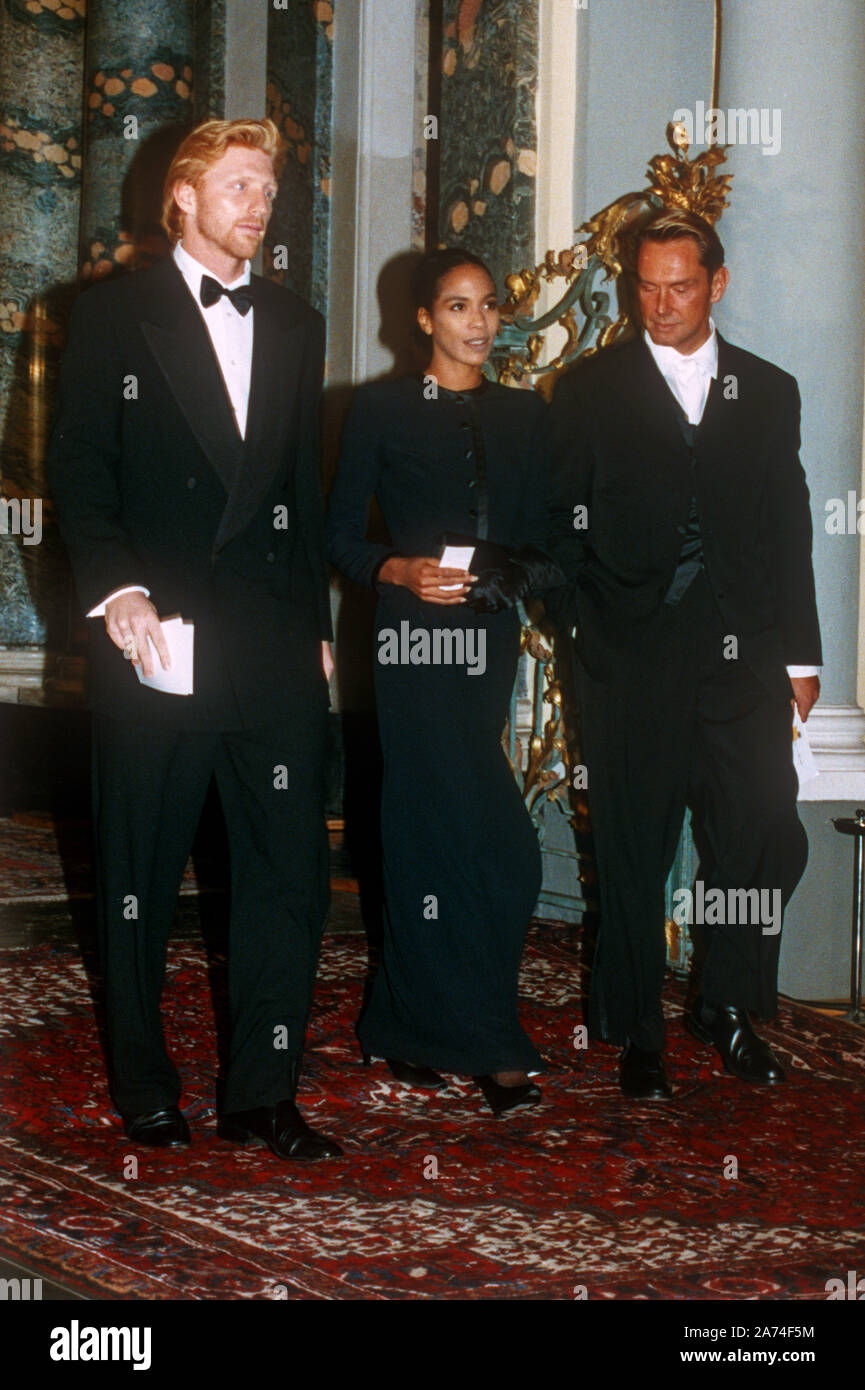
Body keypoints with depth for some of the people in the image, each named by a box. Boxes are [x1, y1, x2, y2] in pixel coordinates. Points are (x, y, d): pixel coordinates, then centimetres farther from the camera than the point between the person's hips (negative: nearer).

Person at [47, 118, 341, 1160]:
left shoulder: (295, 327, 16)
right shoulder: (116, 314, 2)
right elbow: (78, 469, -3)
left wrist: (315, 622, 14)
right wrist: (117, 589, -15)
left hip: (275, 643, 4)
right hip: (155, 636, -4)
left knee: (290, 869, 0)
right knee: (141, 873, 7)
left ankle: (261, 1094, 10)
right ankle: (142, 1085, 21)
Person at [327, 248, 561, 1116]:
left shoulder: (524, 416, 15)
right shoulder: (381, 409, 2)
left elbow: (540, 539, 13)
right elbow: (340, 536, 1)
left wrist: (522, 573, -8)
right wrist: (400, 571, -16)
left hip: (490, 644, 5)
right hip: (414, 641, -4)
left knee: (426, 835, 9)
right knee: (494, 849, -8)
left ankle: (407, 1029, 18)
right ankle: (487, 1044, 2)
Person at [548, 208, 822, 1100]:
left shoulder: (769, 392, 13)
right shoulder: (589, 391, 6)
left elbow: (790, 531, 13)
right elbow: (559, 520, 6)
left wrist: (800, 654, 11)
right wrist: (600, 605, -7)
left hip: (743, 657, 2)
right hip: (632, 661, -2)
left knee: (765, 843, -1)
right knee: (634, 852, 3)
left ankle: (728, 1008, 20)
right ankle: (637, 1034, 16)